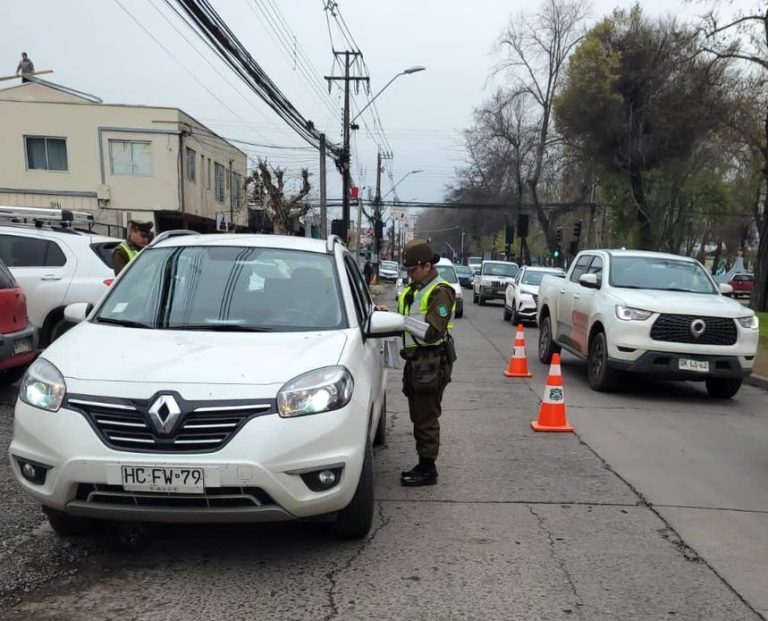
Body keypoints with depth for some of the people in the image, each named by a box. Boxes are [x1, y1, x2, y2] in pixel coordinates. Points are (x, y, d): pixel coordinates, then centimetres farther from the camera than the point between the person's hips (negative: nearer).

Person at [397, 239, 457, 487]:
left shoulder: (440, 292, -13)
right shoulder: (413, 289, 16)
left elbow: (432, 332, -22)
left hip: (433, 362, -9)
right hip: (416, 360, 9)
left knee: (426, 418, -4)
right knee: (418, 416, 15)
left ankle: (428, 470, 5)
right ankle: (423, 465, 26)